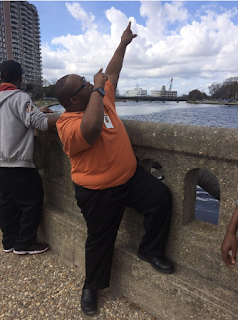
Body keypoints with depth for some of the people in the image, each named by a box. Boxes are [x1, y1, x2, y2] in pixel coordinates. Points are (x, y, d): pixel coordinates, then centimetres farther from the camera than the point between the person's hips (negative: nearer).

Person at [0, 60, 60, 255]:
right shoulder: (19, 97, -14)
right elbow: (42, 123, -22)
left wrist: (37, 112, 21)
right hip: (18, 162, -8)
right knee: (32, 201, 4)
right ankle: (24, 244, 12)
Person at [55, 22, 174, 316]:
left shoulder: (102, 98, 1)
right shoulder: (68, 125, -22)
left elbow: (112, 72, 15)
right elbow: (91, 128, -44)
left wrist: (123, 43, 19)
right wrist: (97, 89, -31)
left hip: (130, 176, 7)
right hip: (99, 192, -6)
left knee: (161, 197, -7)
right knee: (100, 239, 9)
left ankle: (150, 250, 16)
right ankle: (91, 287, 36)